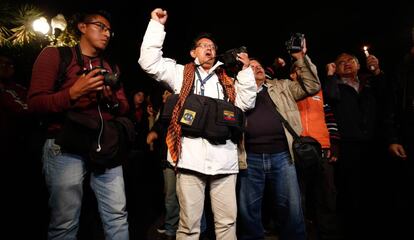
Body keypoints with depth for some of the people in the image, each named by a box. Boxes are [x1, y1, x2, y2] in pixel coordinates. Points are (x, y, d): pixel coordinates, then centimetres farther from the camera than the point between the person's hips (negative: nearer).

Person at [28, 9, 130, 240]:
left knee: (118, 216, 5)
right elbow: (35, 102, -5)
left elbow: (124, 108, 15)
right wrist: (73, 93, -20)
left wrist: (113, 99, -7)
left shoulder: (111, 66, 19)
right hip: (67, 148, -4)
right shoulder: (54, 54, 3)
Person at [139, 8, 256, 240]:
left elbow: (246, 103, 12)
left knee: (227, 221, 9)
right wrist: (157, 25, 4)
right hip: (191, 156, -2)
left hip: (224, 157, 3)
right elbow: (149, 61, 6)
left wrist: (246, 71, 6)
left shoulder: (227, 79, 22)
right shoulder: (182, 73, 16)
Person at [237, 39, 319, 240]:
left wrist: (302, 59, 4)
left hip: (281, 155, 1)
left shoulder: (282, 86, 17)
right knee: (248, 209, 9)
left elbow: (311, 86, 12)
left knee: (291, 207, 6)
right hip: (250, 158, 0)